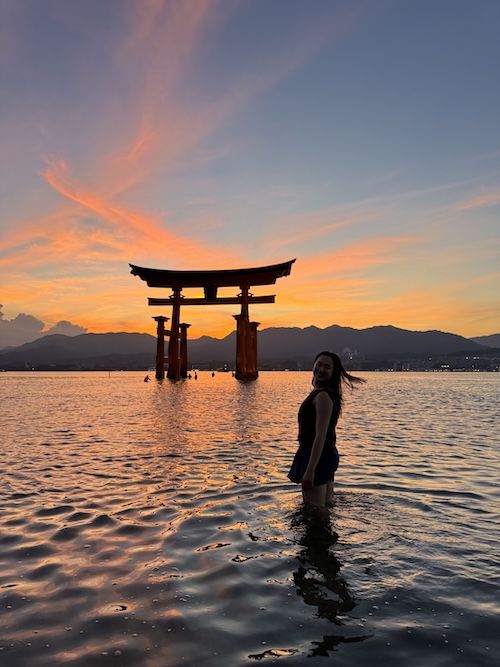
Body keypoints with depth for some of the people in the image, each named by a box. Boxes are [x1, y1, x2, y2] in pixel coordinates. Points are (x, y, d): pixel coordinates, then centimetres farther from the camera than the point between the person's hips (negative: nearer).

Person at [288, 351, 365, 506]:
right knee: (326, 506, 20)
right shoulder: (319, 392, 13)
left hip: (317, 457, -10)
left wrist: (310, 470, -24)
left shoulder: (323, 395, -19)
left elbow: (320, 436, -23)